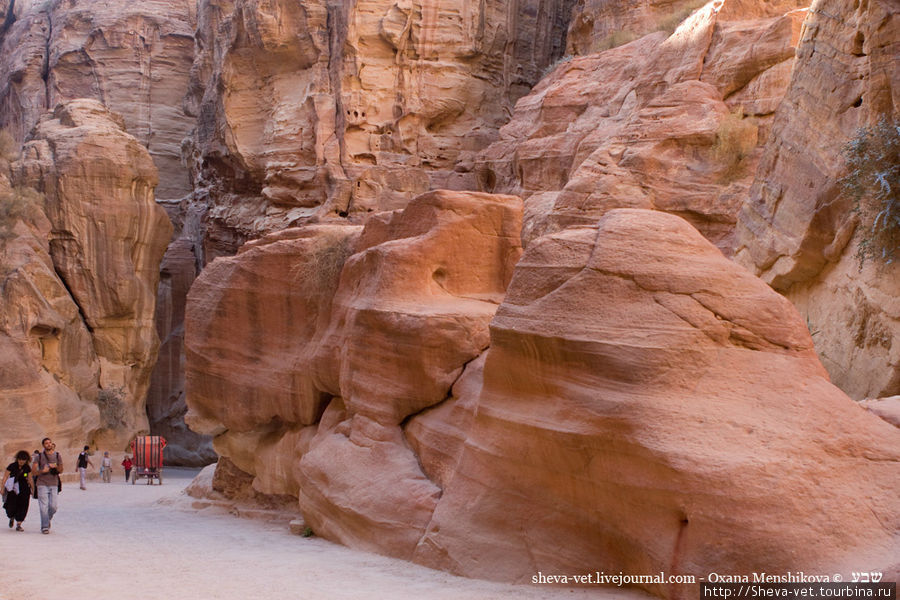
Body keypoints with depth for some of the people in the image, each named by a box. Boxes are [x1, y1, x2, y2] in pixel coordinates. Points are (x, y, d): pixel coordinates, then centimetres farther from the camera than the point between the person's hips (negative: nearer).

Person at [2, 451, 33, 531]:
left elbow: (29, 479, 11)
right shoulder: (12, 466, -8)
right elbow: (5, 477, -5)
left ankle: (18, 525, 6)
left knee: (22, 506, -4)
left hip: (24, 490, 2)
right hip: (13, 489, -2)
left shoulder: (27, 468, 1)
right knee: (11, 508, -5)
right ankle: (11, 518, 30)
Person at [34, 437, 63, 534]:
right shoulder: (39, 456, 2)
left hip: (54, 484, 2)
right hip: (42, 484, -2)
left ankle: (48, 520, 26)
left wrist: (55, 467, -8)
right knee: (44, 506, -7)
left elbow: (61, 470, 13)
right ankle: (45, 527, -1)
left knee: (53, 506, -2)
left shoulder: (57, 455, 8)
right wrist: (43, 471, -19)